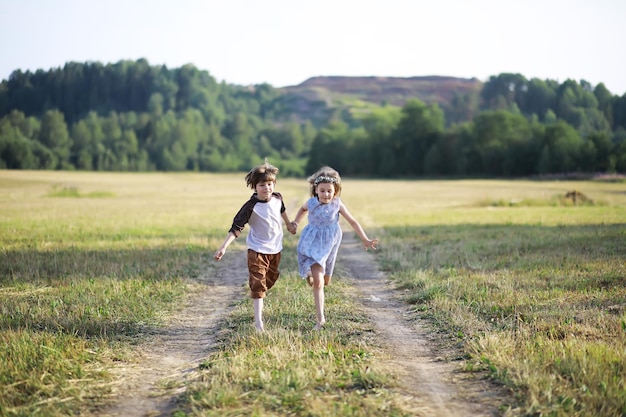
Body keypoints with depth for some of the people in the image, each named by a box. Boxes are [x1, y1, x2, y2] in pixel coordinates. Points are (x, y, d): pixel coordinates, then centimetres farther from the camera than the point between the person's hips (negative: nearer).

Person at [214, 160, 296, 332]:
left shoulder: (277, 198, -7)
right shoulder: (251, 206, -23)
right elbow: (236, 227, -24)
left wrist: (289, 224, 36)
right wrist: (223, 247, -33)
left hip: (275, 248, 6)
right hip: (257, 249, -6)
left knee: (271, 279, 21)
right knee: (258, 283, -11)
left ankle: (256, 300, 50)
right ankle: (258, 321, -11)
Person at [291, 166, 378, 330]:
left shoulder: (337, 204, -10)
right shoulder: (311, 203, -8)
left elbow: (353, 222, -2)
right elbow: (302, 209, 18)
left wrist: (365, 240, -2)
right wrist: (295, 223, 7)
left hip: (328, 245, 2)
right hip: (312, 244, -2)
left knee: (325, 281, 16)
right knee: (317, 282, -14)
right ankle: (320, 318, -9)